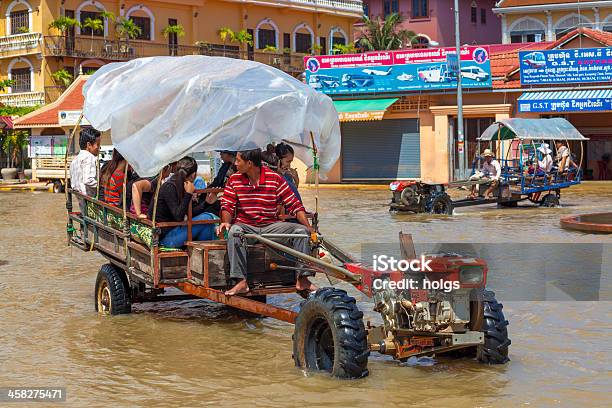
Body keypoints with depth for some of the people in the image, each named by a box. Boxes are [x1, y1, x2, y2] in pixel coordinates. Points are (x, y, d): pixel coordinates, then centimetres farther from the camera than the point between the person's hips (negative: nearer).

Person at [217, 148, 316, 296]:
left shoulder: (275, 178, -3)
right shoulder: (234, 180, 2)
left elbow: (294, 205, -3)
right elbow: (227, 206, 1)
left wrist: (309, 227, -14)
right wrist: (226, 222, -23)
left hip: (271, 226, 1)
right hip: (245, 226, 0)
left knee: (301, 231, -19)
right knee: (234, 232, -35)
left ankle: (303, 279, -15)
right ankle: (241, 282, -38)